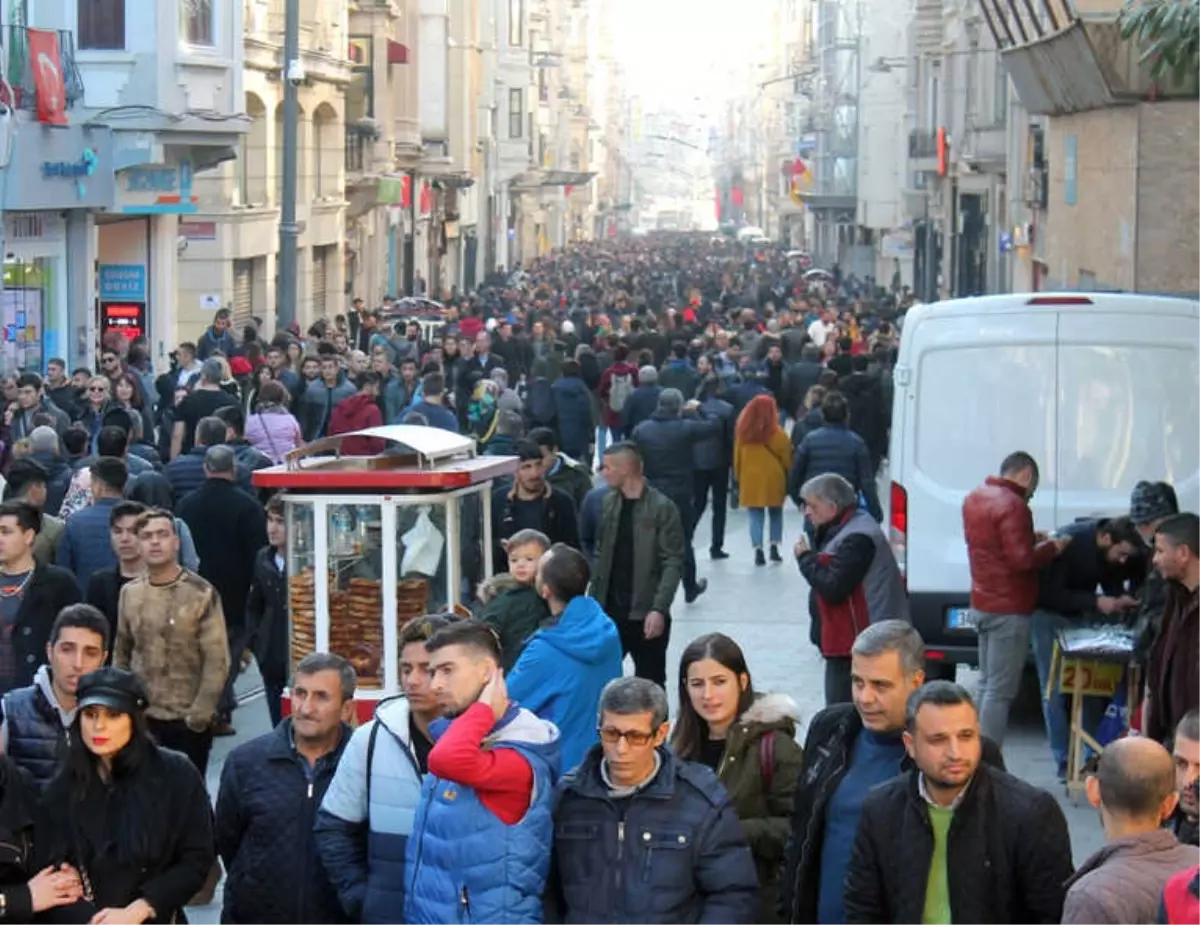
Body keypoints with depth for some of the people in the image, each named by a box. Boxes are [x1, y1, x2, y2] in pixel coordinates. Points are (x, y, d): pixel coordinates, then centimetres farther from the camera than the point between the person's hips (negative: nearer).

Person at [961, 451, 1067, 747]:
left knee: (987, 685, 18)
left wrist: (1033, 539, 15)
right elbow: (1022, 559, -25)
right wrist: (1052, 547, -9)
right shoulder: (1013, 505, -19)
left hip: (982, 605, 9)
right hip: (1009, 610, -9)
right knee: (1000, 692, -7)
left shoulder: (975, 498, 10)